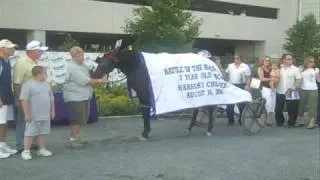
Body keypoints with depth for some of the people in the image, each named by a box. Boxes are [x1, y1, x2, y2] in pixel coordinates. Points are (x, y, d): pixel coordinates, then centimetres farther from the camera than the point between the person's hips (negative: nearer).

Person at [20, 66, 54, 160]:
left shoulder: (47, 85, 12)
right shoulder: (28, 85, -12)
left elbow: (51, 99, 19)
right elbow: (24, 100, -15)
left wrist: (52, 111, 17)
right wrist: (27, 113, -17)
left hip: (45, 115, 7)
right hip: (33, 116, -6)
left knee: (42, 133, 14)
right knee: (30, 133, -2)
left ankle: (41, 149, 24)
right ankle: (26, 151, 5)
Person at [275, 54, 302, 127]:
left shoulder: (295, 69, -5)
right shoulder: (279, 68, 3)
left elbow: (299, 80, -5)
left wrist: (294, 87, -19)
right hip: (280, 92, 3)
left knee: (292, 109, 2)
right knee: (278, 109, 8)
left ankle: (291, 123, 18)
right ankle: (280, 122, 27)